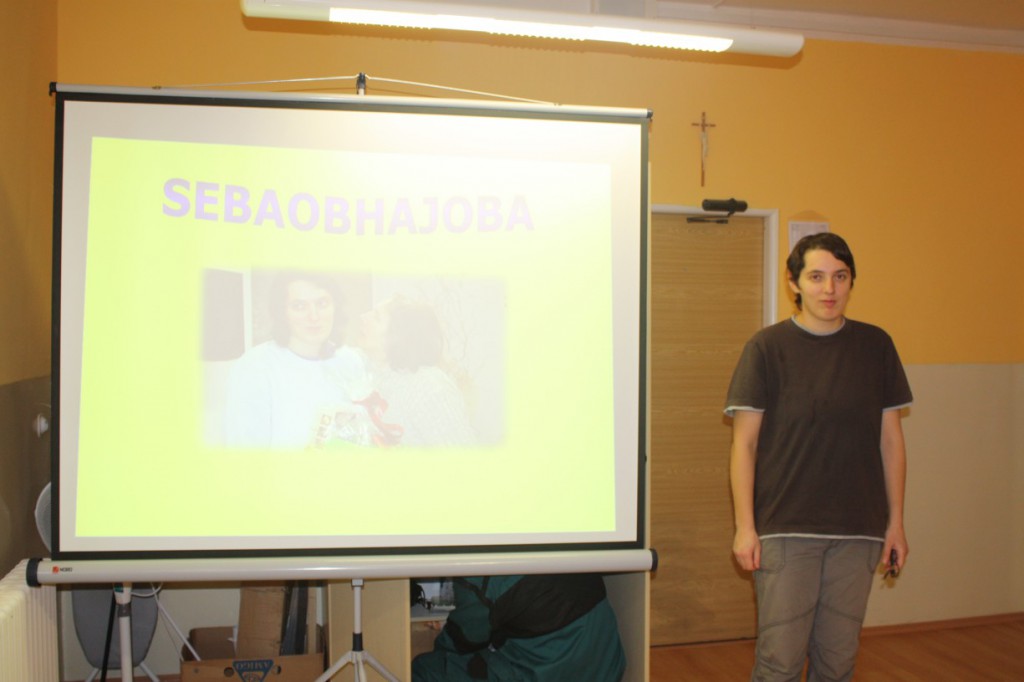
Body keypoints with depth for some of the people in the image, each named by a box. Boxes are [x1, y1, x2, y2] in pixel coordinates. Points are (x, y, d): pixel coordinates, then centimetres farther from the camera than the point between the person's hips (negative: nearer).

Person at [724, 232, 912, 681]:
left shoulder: (875, 345, 6)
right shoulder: (767, 347, -4)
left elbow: (891, 439, 11)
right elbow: (744, 443, -4)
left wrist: (896, 521, 9)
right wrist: (744, 526, -8)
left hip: (858, 530, 3)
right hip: (784, 528, -3)